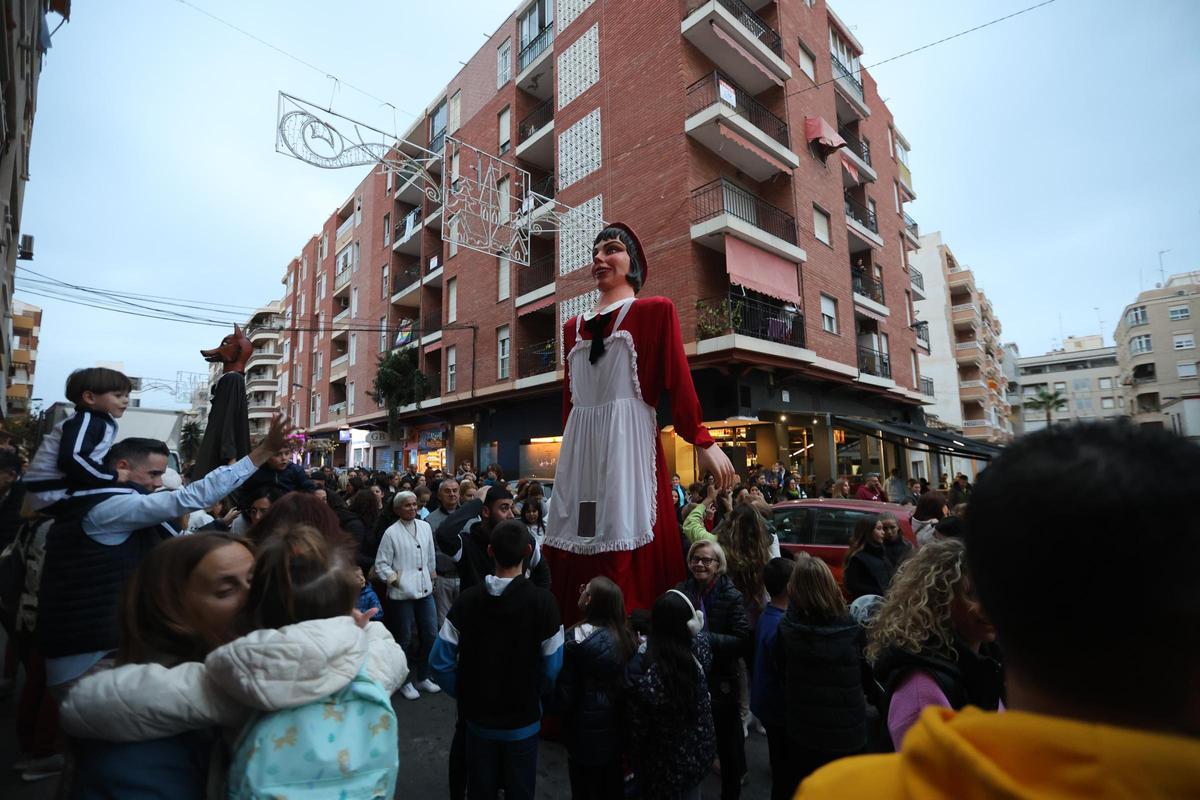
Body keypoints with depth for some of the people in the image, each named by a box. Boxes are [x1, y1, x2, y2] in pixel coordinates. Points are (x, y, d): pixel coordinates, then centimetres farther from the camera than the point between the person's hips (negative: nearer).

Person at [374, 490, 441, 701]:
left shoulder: (425, 526, 3)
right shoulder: (391, 532, -9)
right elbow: (381, 564, -5)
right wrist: (394, 580, -14)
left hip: (425, 590, 4)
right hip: (401, 593, -4)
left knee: (430, 635, 9)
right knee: (404, 639, 9)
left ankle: (423, 677, 29)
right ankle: (405, 682, 28)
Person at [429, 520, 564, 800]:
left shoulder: (467, 599, -14)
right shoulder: (543, 602, -21)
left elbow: (439, 662, -11)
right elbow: (552, 668, -16)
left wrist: (465, 695, 3)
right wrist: (534, 697, 3)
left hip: (478, 718, 2)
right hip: (523, 721, -2)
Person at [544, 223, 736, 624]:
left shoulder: (655, 310, 7)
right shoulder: (574, 326, 21)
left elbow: (678, 381, 0)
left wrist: (703, 443, -7)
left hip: (628, 440, -5)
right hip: (581, 445, 5)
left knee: (628, 552, -6)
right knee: (576, 545, 6)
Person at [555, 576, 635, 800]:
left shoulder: (577, 637, -21)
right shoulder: (625, 636, -7)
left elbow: (565, 688, -15)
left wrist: (559, 710, 2)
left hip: (586, 730, -4)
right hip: (617, 725, 5)